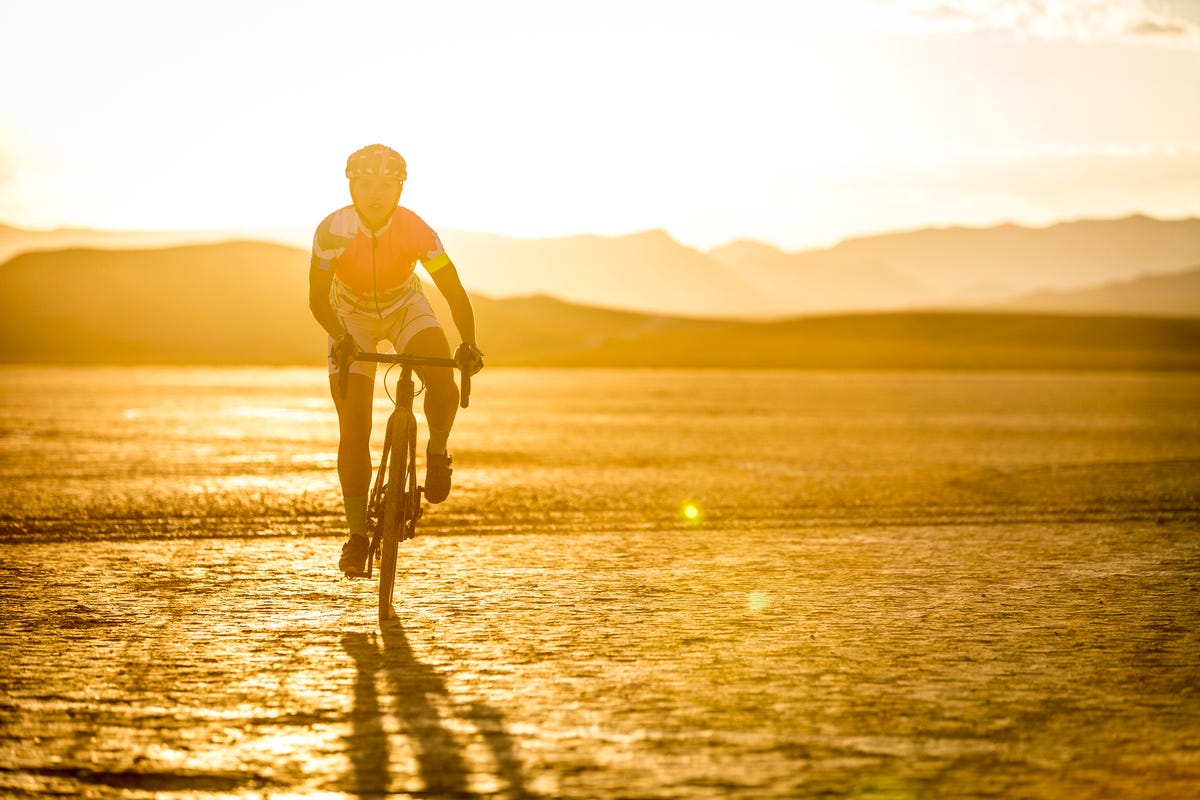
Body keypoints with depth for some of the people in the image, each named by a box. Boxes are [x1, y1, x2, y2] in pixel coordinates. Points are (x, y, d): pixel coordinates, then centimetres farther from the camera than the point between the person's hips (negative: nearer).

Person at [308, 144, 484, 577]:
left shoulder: (415, 230, -29)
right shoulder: (333, 231, -29)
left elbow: (454, 292, -26)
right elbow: (318, 298, -24)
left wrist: (468, 344, -41)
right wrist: (340, 338, -42)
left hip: (405, 309, 0)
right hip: (351, 319, 0)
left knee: (445, 385, -28)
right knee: (354, 428, -9)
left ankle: (437, 452, 5)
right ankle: (357, 535, 2)